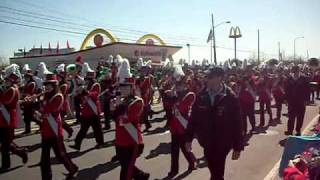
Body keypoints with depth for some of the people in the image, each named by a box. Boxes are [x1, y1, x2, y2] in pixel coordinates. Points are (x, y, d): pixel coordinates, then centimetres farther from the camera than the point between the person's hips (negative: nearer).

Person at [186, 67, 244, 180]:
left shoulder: (230, 98, -12)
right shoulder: (202, 96, -3)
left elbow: (237, 124, -11)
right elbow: (193, 118, 2)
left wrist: (237, 147, -10)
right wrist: (189, 138, 4)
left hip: (222, 143, -3)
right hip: (206, 142, 3)